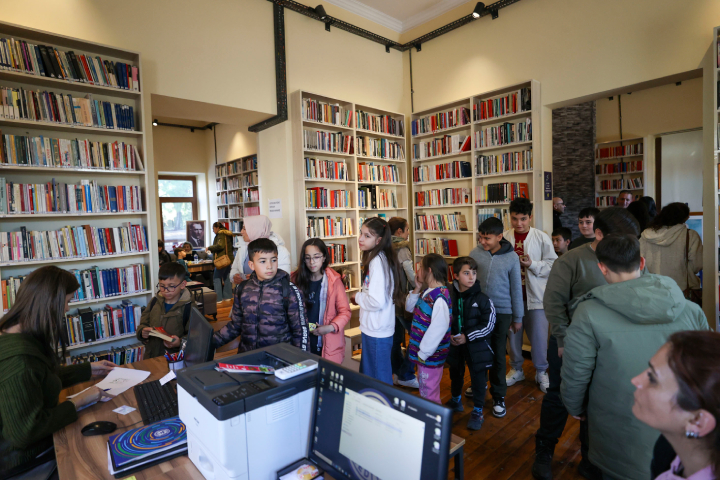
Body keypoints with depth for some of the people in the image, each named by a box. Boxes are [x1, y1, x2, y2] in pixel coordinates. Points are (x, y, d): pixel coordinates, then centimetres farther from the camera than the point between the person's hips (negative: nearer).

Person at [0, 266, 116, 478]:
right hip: (18, 456, -8)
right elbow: (24, 433, -32)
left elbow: (46, 376, 14)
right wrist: (77, 402, -22)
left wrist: (89, 369, 14)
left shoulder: (23, 336, -3)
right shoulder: (18, 358, -35)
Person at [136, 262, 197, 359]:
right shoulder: (155, 302, 12)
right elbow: (143, 323, 22)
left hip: (176, 358, -5)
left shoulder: (189, 307, -5)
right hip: (151, 356, 5)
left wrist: (180, 343, -23)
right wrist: (142, 332, 1)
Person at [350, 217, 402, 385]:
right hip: (373, 328, 10)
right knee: (368, 374, 24)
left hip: (377, 332, -10)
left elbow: (377, 301, -27)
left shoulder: (378, 261, -22)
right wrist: (361, 297, 3)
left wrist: (358, 297, -11)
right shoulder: (375, 258, 8)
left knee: (380, 379, 7)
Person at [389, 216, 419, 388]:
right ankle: (406, 376, 12)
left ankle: (396, 373, 29)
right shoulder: (402, 249, -17)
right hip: (402, 299, -8)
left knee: (396, 338, 18)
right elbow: (412, 277, -19)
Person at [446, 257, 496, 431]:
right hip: (454, 344, 3)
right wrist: (449, 335, -13)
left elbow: (488, 325, -13)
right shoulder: (449, 296, -10)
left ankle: (477, 411, 29)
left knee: (478, 378, 8)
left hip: (476, 346, -3)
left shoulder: (482, 299, -15)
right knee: (455, 374, 22)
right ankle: (456, 401, 47)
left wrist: (467, 337, -18)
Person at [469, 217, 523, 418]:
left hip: (502, 312, -2)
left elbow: (516, 289, -2)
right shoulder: (475, 253, -6)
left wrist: (518, 317, 3)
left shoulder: (511, 257, -9)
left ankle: (498, 396, 24)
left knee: (497, 354, 8)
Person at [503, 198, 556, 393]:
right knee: (513, 333, 14)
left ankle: (541, 372, 28)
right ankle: (516, 369, 33)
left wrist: (532, 264, -19)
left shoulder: (542, 238, -6)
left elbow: (553, 264, -5)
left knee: (539, 335, 6)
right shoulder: (504, 237, -1)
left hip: (535, 294, -2)